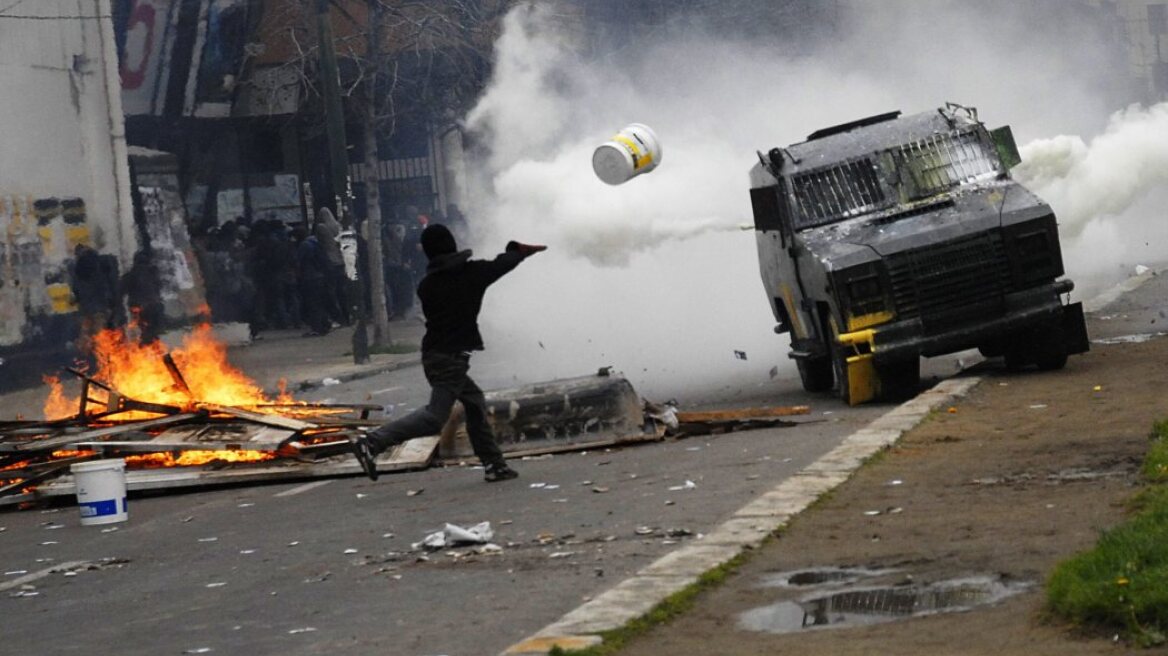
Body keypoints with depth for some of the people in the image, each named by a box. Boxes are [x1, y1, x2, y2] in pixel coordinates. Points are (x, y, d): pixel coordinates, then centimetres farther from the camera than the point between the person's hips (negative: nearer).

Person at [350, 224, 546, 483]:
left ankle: (494, 464, 21)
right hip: (452, 356, -8)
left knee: (475, 402, 20)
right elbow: (502, 264, 8)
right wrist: (520, 250, 28)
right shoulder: (471, 272, -7)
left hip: (433, 353, 8)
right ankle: (372, 442, -23)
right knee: (434, 417, -13)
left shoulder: (426, 284, 6)